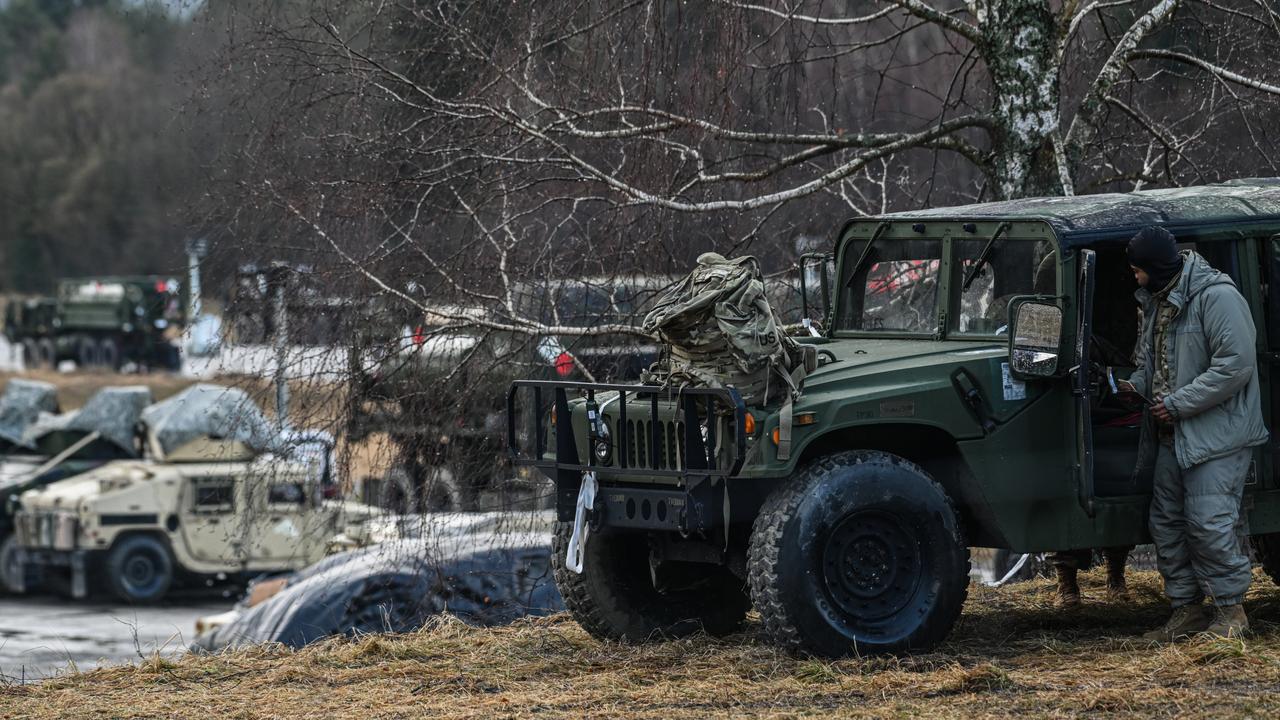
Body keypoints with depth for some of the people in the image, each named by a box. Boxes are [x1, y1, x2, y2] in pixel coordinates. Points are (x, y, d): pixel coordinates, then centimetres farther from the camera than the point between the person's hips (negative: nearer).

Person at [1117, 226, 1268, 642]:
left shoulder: (1217, 297, -17)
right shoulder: (1157, 300, 13)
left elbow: (1236, 365, -23)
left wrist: (1178, 404, -21)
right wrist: (1137, 385, 3)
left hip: (1216, 433, -9)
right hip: (1172, 435, 9)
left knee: (1209, 522, -12)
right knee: (1167, 522, 10)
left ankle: (1231, 610, -1)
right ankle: (1186, 608, 18)